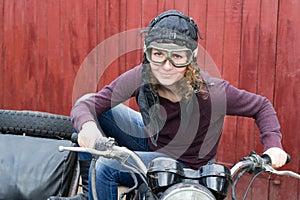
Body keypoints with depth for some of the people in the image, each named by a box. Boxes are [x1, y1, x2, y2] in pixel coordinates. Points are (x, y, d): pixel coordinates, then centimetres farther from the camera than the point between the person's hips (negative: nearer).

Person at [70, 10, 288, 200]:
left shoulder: (212, 93, -30)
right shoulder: (141, 77, -24)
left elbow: (262, 106, -12)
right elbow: (84, 106, -25)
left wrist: (273, 145, -28)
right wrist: (87, 125, -48)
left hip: (183, 164, -4)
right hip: (149, 141, 4)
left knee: (105, 167, -24)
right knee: (90, 101, -11)